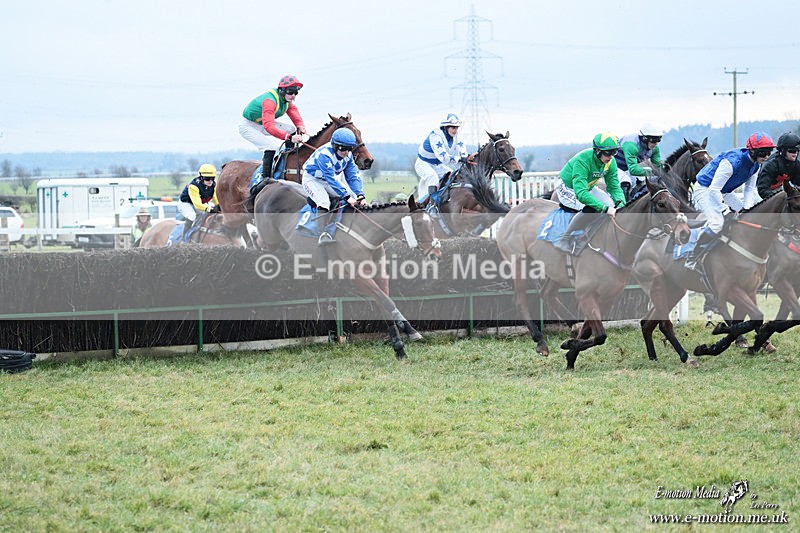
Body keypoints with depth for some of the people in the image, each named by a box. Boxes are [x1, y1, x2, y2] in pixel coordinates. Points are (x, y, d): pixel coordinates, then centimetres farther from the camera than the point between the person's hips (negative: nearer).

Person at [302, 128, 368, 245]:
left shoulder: (348, 155, -11)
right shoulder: (324, 154, -33)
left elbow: (354, 176, -12)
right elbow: (332, 179, -39)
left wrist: (360, 196, -26)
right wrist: (347, 196, -44)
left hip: (332, 181, 7)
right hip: (312, 180, -7)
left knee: (355, 199, -9)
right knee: (323, 202, -33)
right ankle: (323, 234, -34)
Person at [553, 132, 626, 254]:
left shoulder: (611, 162, -15)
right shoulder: (582, 160, -37)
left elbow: (614, 187, -7)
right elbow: (580, 193, -44)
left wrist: (621, 204, -28)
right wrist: (604, 208, -49)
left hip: (588, 188, 7)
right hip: (568, 189, -7)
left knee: (613, 205, -11)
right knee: (590, 209, -33)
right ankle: (565, 239, -21)